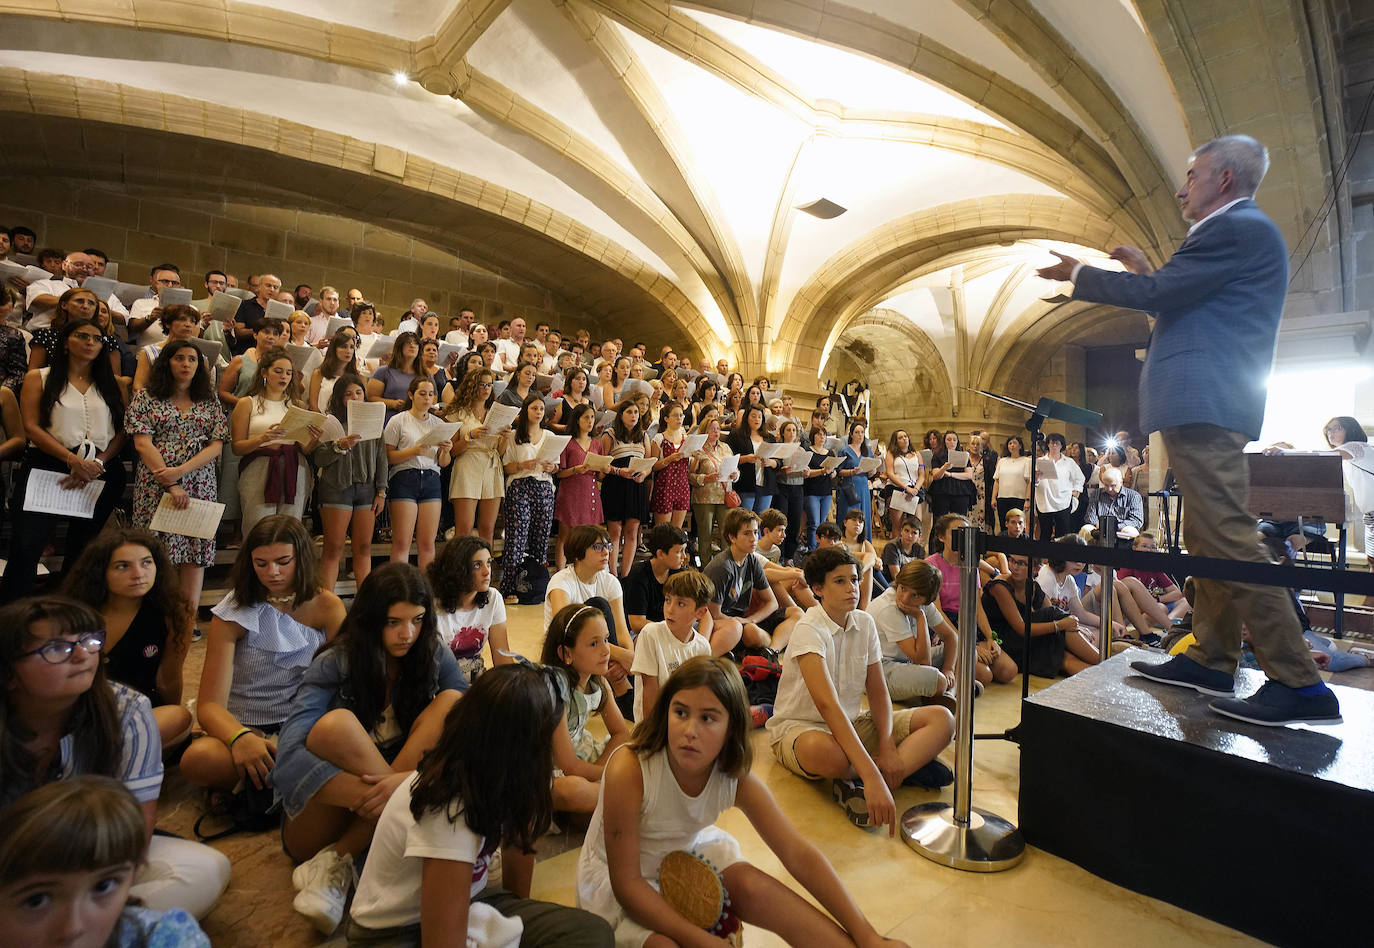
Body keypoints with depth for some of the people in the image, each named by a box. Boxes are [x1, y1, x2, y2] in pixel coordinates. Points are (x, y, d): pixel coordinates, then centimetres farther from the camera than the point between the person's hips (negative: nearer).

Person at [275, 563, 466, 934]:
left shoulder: (436, 658, -5)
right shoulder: (334, 664, -11)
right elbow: (288, 759, -23)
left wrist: (409, 778, -34)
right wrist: (378, 794, -36)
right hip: (329, 817, -2)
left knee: (452, 703, -20)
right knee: (337, 724, -30)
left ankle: (338, 861, -18)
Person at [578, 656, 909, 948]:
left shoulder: (738, 781, -19)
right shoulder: (628, 771, -34)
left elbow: (799, 855, -19)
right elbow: (626, 881, -27)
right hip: (615, 875, -3)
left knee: (756, 887, -21)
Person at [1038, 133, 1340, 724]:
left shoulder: (1238, 228, -8)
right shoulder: (1242, 231, 24)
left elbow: (1158, 294, -16)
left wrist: (1079, 274, -5)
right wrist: (1148, 273, 25)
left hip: (1204, 407, -11)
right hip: (1206, 406, 11)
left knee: (1228, 539, -11)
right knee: (1209, 540, 12)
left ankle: (1298, 684, -6)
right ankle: (1212, 660, 21)